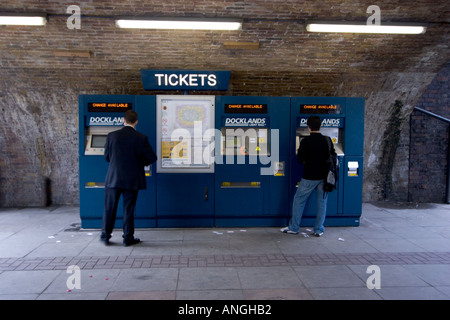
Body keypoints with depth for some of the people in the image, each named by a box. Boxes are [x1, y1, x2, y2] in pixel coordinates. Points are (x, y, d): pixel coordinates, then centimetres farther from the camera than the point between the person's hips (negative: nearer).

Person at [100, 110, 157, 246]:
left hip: (113, 178, 1)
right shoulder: (141, 138, -9)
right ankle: (128, 238, 16)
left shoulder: (112, 136, -4)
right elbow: (152, 158, -4)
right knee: (129, 209, 8)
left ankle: (105, 236, 22)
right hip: (132, 180, -1)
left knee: (110, 208, 13)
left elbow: (107, 156, 5)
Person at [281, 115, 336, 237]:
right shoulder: (327, 140, 1)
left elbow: (300, 160, -9)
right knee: (322, 202, 12)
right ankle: (319, 230, 16)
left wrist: (299, 152, 12)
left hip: (309, 177, -4)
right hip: (324, 176, 4)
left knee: (298, 200, 9)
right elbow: (333, 157, 9)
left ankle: (293, 227, 15)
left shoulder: (306, 141, -12)